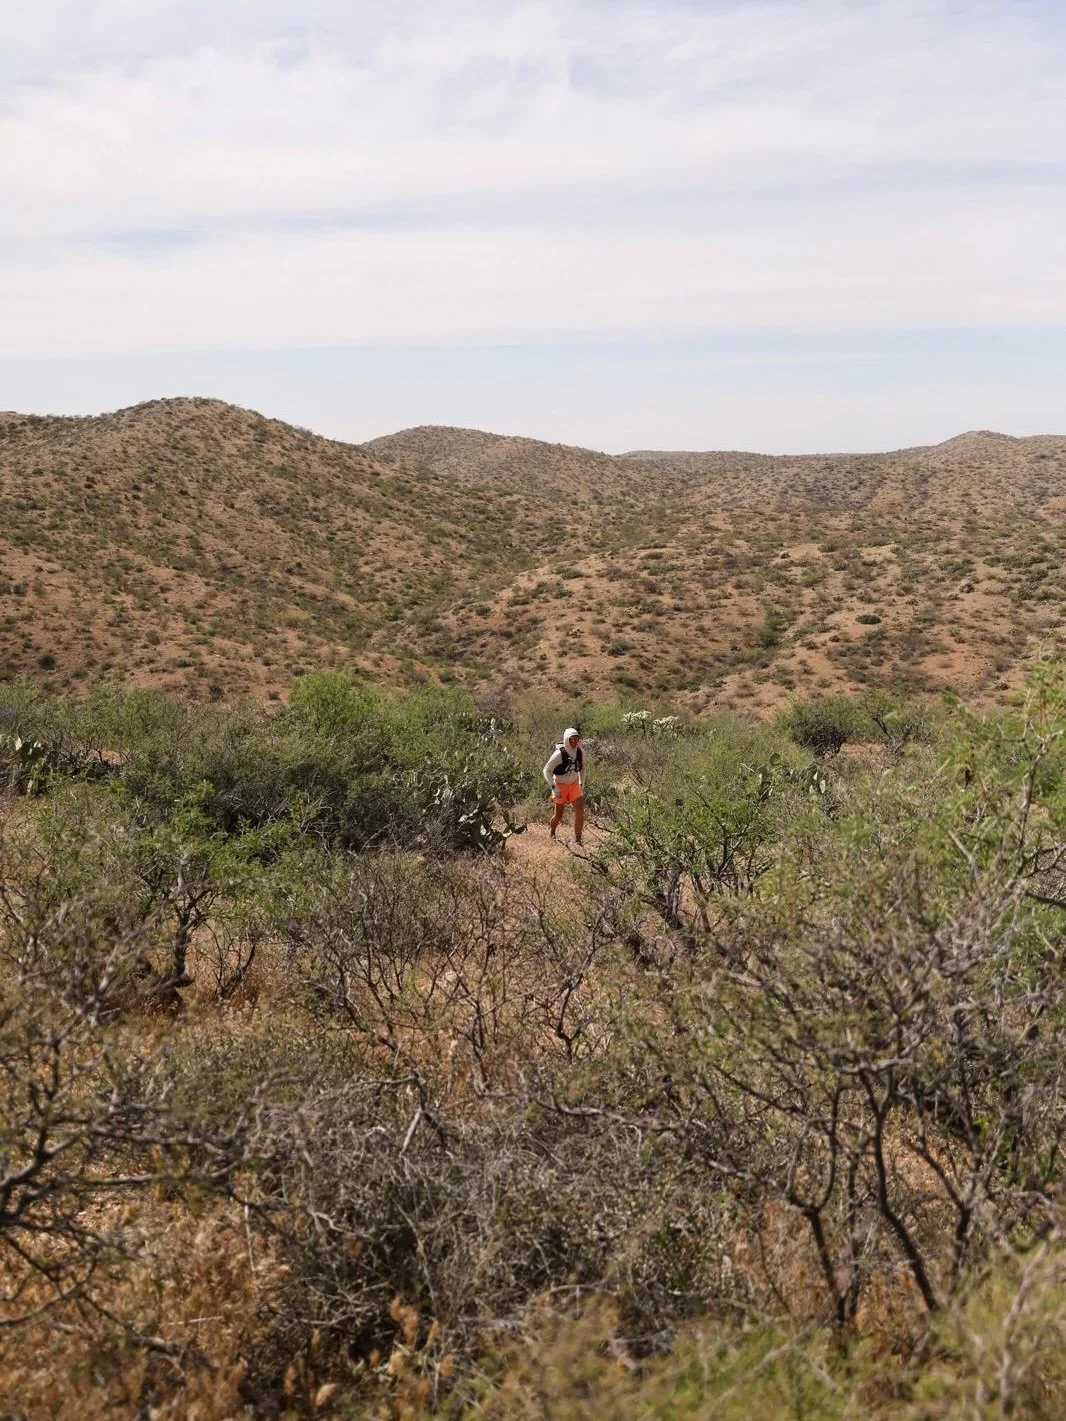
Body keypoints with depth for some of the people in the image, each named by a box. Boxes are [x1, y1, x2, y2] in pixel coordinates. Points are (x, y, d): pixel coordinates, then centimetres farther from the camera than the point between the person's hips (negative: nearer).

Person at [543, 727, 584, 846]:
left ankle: (577, 840, -6)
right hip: (560, 786, -4)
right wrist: (554, 788, -21)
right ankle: (551, 831, 40)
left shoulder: (581, 752, -7)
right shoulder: (559, 754, -23)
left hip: (574, 784, 4)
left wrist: (582, 784, 11)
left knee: (580, 811, -14)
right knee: (558, 815, 8)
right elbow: (547, 770, -17)